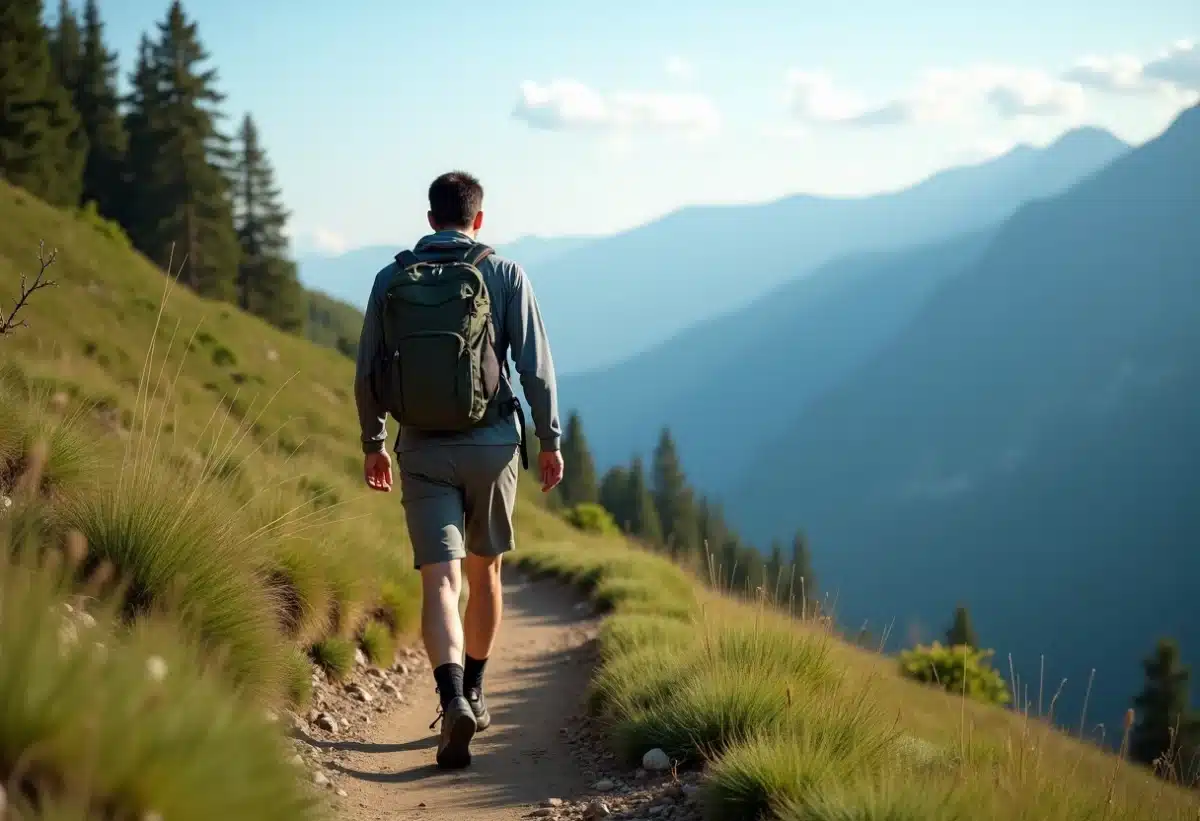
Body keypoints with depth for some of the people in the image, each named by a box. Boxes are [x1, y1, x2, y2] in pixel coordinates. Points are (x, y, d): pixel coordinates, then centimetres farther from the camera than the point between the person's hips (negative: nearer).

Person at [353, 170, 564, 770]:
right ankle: (472, 694, 30)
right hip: (492, 444, 0)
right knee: (483, 570, 19)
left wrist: (373, 444, 16)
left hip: (423, 450, 0)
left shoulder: (391, 279, 2)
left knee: (440, 581, -6)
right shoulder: (505, 275, -1)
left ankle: (454, 703, -27)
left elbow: (367, 374, 4)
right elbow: (535, 367, -5)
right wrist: (550, 439, 5)